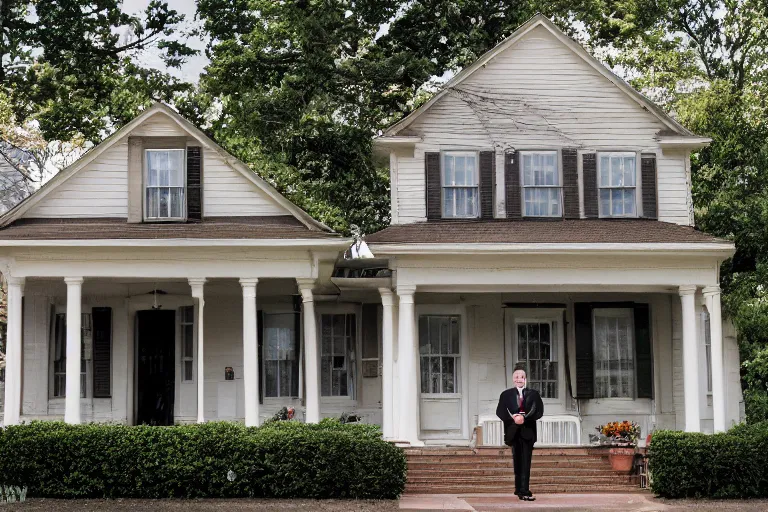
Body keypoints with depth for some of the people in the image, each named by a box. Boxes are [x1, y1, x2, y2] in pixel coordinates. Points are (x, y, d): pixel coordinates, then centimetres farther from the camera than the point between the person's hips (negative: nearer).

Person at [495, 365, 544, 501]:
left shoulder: (533, 394, 8)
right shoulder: (506, 394, 8)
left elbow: (539, 411, -3)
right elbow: (500, 411, -1)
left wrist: (524, 417, -18)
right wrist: (513, 418, -19)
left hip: (528, 431, -1)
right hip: (513, 432, 1)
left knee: (526, 462, -6)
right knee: (517, 461, 7)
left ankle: (523, 490, -9)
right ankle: (522, 490, 14)